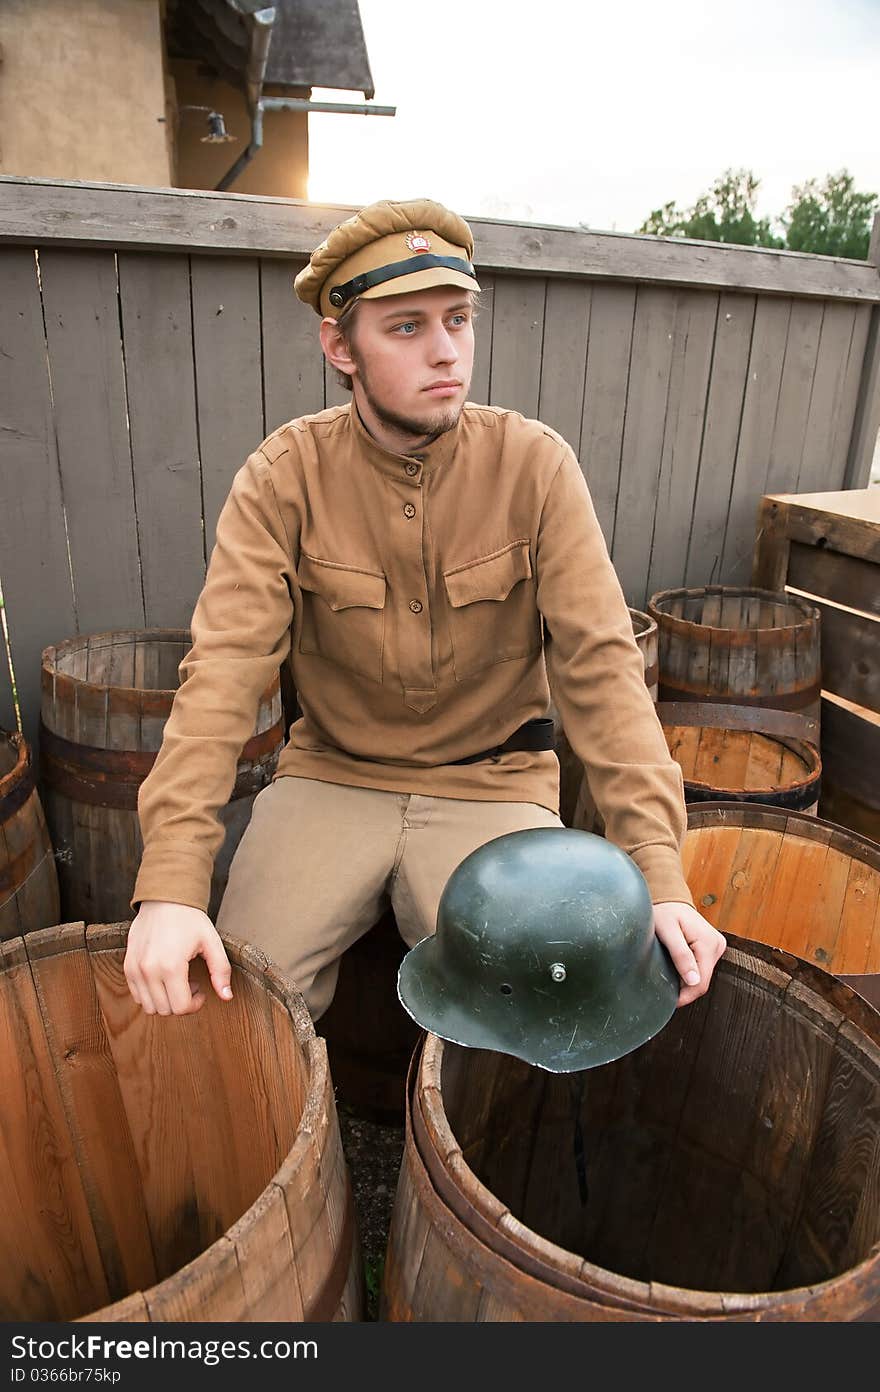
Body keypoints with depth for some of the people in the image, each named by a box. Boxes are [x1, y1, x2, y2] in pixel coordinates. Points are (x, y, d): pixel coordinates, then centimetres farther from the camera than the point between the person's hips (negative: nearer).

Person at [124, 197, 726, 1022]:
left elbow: (600, 661, -16)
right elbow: (224, 666, -18)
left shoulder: (535, 465, -10)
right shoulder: (286, 475, -9)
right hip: (330, 776, 1)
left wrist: (657, 871, -27)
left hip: (492, 783, 0)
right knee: (235, 1006, -13)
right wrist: (170, 883, -30)